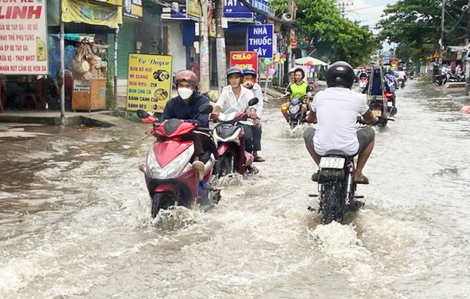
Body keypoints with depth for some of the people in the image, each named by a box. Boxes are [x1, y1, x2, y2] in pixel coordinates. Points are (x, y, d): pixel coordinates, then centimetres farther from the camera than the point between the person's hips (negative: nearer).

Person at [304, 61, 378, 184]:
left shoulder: (319, 96, 3)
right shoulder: (358, 98, -1)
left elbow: (310, 119, 23)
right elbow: (371, 119, 19)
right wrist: (375, 119, 44)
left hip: (321, 149, 1)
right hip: (349, 150, -1)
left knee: (308, 132, 33)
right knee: (370, 132, 28)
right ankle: (358, 173, 22)